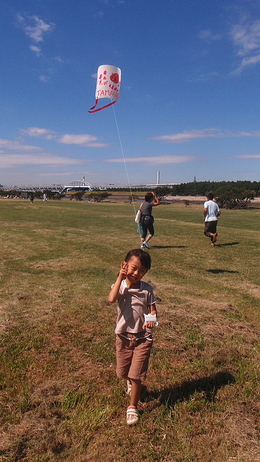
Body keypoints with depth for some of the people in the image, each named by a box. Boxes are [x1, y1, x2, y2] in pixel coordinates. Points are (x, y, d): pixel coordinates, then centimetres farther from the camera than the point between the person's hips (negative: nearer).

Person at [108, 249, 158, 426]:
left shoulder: (147, 289, -8)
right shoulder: (120, 285, -12)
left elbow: (153, 309, -4)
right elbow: (112, 299, -33)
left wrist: (152, 320, -26)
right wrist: (120, 278, -30)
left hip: (143, 337, -1)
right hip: (123, 336, 1)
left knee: (136, 374, 0)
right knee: (123, 371, 20)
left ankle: (133, 408, 22)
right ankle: (131, 383, 55)